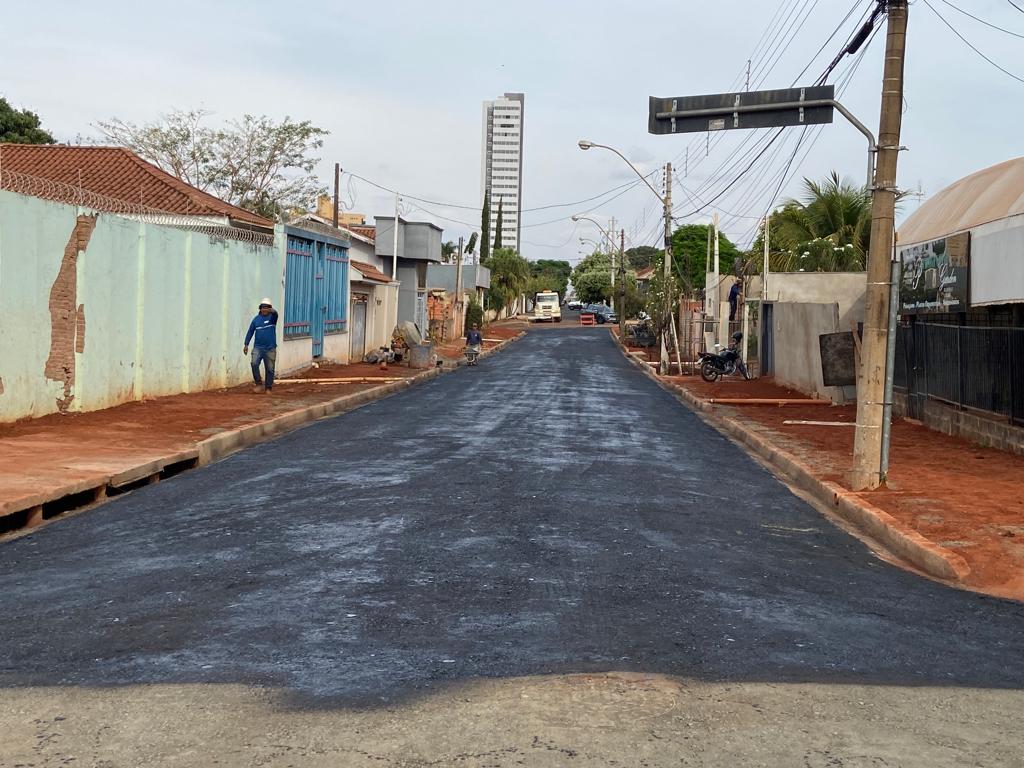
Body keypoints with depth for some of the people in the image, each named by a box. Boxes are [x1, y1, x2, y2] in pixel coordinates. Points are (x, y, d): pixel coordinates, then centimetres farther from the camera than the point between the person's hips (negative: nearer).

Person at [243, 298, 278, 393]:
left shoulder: (272, 317, 0)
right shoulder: (256, 319, 8)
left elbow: (275, 314, -25)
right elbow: (250, 332, 11)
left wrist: (273, 311, -49)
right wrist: (246, 344, 6)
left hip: (270, 349, -1)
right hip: (258, 347, 1)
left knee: (270, 369, 2)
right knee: (254, 363, -19)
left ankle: (268, 388, 14)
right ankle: (259, 383, -6)